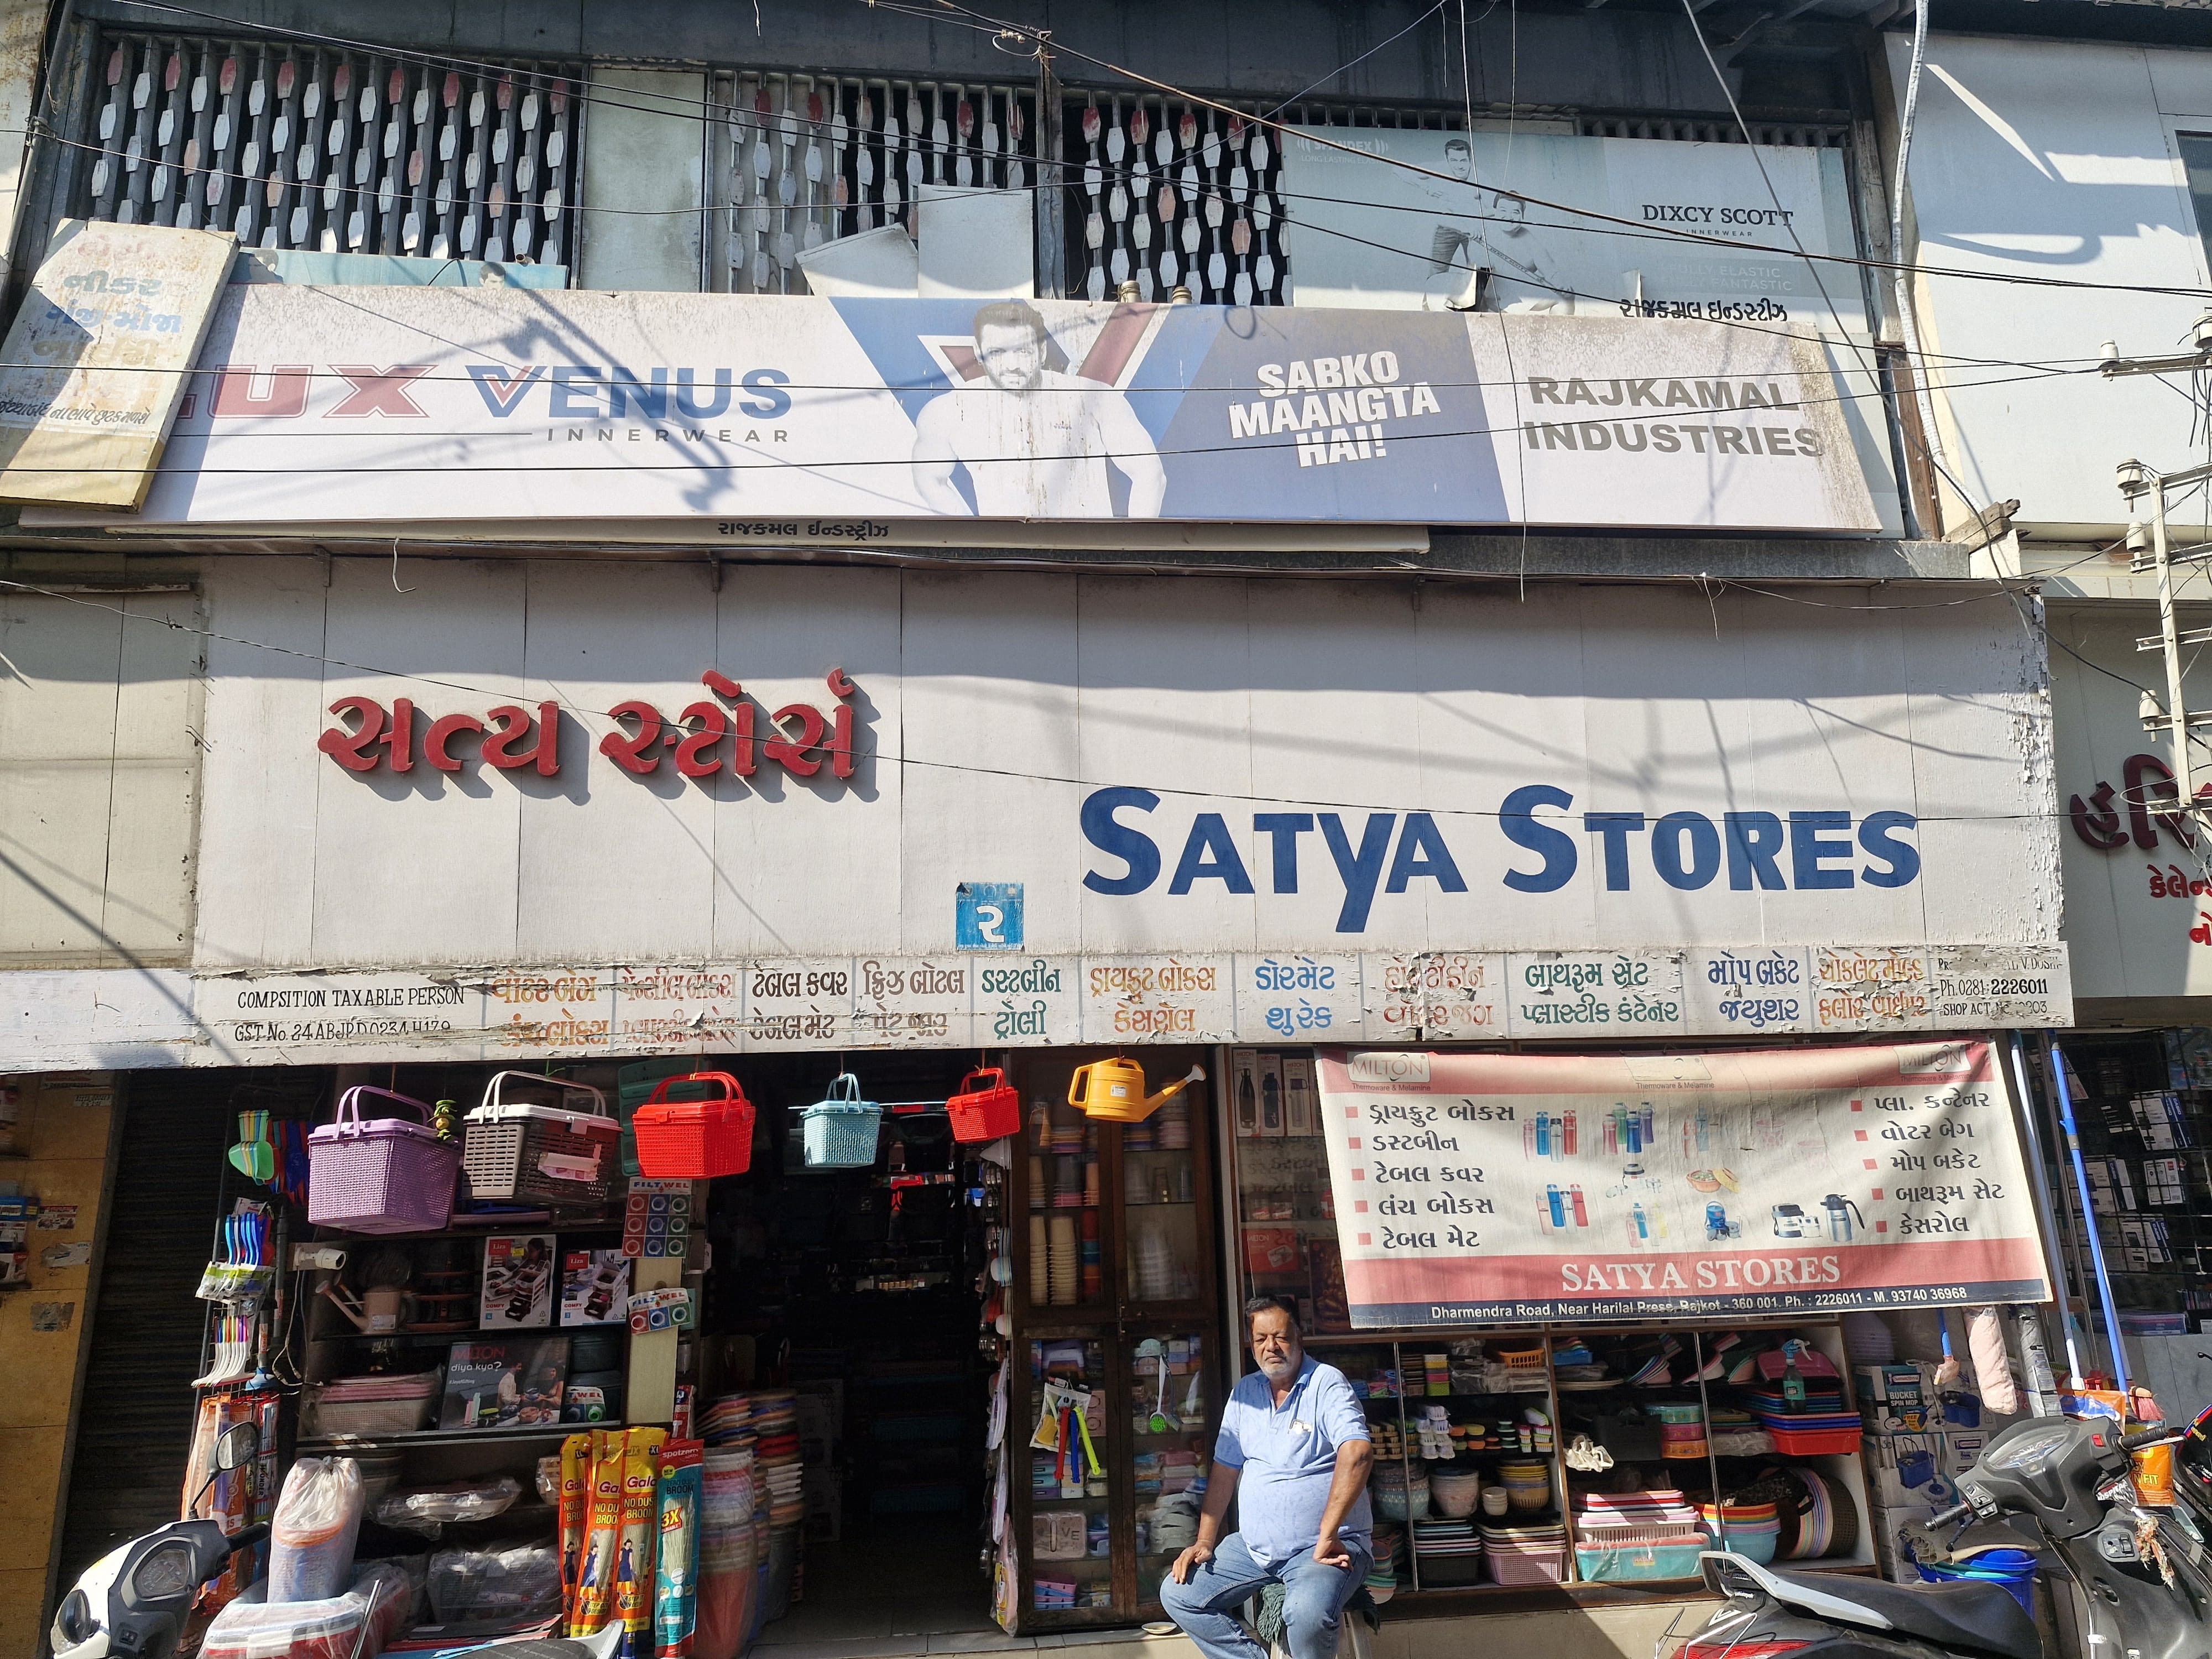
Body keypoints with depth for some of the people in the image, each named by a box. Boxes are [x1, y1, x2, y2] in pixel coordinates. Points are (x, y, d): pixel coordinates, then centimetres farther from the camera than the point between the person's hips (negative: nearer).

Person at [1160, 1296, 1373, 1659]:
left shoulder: (1326, 1383, -11)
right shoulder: (1244, 1392, 10)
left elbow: (1358, 1452, -26)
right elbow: (1225, 1470, 15)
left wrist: (1327, 1537, -29)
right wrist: (1205, 1542, 7)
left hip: (1324, 1547, -7)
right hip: (1254, 1545, 7)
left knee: (1307, 1615, -35)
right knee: (1177, 1594, -2)